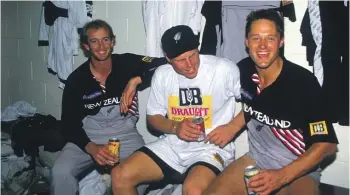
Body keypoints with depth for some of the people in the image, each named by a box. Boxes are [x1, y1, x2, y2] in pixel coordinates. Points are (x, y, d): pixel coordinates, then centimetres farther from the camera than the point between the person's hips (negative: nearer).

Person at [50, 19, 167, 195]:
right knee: (61, 172, -25)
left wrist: (136, 80, -24)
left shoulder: (128, 63, -6)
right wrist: (91, 148, -22)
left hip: (124, 134, -1)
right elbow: (69, 124, -4)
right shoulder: (76, 79, -3)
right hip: (88, 136, 1)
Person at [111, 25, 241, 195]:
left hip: (211, 149, -4)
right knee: (120, 176, -10)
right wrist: (175, 127, -11)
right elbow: (153, 117, 8)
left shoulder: (225, 69, -15)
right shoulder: (161, 75, 1)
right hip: (172, 146, 5)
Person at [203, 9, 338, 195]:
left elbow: (327, 143, -18)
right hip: (256, 158, 4)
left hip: (299, 170, -4)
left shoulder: (303, 82, -22)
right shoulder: (243, 69, -6)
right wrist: (233, 126, -1)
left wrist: (282, 176, -25)